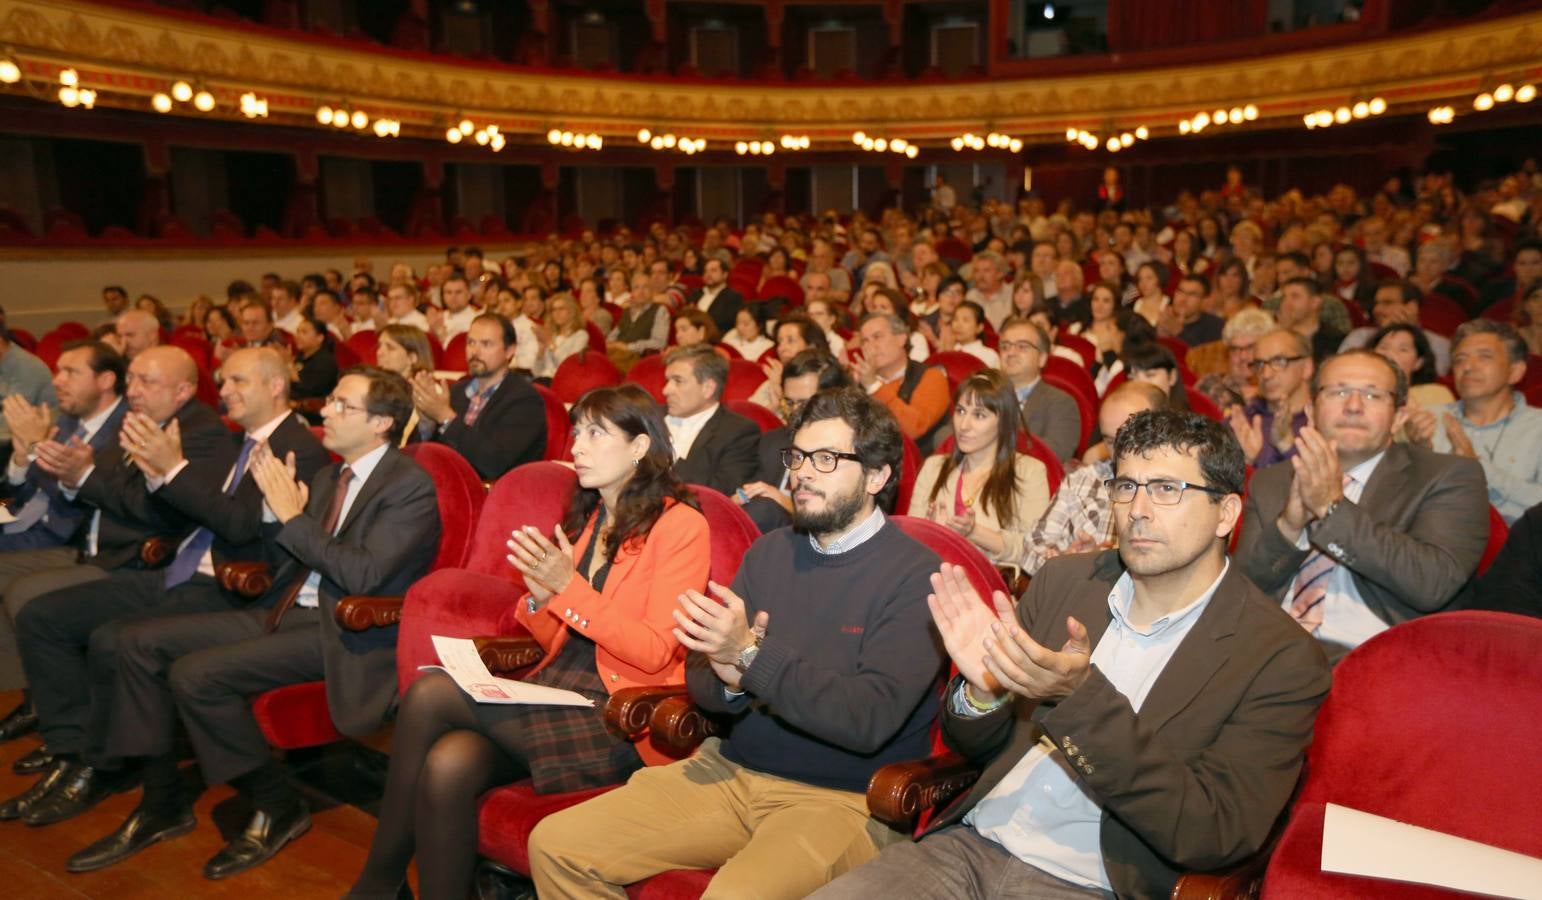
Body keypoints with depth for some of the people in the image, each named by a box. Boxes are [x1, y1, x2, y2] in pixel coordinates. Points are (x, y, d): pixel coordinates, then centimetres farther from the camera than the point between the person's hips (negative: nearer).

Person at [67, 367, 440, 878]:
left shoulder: (411, 486, -12)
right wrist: (273, 503, 0)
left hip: (343, 632, -9)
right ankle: (162, 805, 11)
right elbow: (282, 562, 17)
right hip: (285, 611, 9)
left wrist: (293, 516, -15)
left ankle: (277, 808, -4)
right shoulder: (328, 477, 14)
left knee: (196, 674, -23)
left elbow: (363, 574, -22)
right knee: (139, 643, 2)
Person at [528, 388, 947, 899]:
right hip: (733, 770, 6)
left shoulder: (914, 576, -10)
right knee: (555, 844, -4)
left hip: (844, 797, -5)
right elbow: (702, 686, 8)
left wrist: (750, 656, -23)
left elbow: (870, 721, -20)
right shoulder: (771, 552, 8)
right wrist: (729, 681, -16)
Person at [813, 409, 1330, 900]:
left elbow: (1216, 837, -14)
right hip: (969, 847, 4)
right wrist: (982, 689, -11)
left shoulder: (1280, 660, -6)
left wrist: (1083, 697, -24)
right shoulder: (1064, 581, 6)